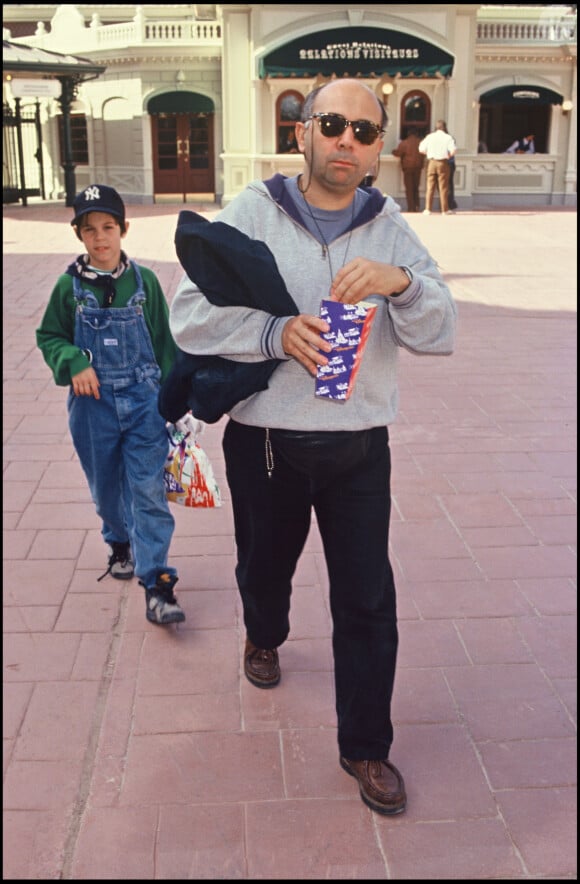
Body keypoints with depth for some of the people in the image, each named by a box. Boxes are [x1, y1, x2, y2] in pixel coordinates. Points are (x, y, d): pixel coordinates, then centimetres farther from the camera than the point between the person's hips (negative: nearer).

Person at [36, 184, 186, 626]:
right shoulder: (70, 286, -2)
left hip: (144, 401, -1)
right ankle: (121, 545, 44)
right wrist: (74, 363, -13)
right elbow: (49, 337, 7)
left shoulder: (144, 281, -2)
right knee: (106, 487, 16)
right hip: (93, 404, 2)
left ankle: (157, 583, -4)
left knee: (149, 490, -6)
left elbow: (163, 341, 5)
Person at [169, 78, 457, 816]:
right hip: (265, 441, 0)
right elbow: (189, 315, -11)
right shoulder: (251, 213, -5)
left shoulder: (391, 228, 1)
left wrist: (400, 281, -27)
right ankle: (264, 636, 57)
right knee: (265, 566, 22)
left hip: (359, 447, 1)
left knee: (368, 602, 4)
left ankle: (365, 746, 23)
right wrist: (276, 333, -27)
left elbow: (439, 334, -7)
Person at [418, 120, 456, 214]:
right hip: (443, 163, -2)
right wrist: (448, 155, 8)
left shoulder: (429, 136, 4)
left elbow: (422, 149, 2)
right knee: (443, 187, 2)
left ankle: (428, 209, 3)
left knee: (430, 186, 5)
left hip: (431, 162, 2)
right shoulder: (447, 137, -3)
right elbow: (452, 151, -11)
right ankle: (445, 209, 5)